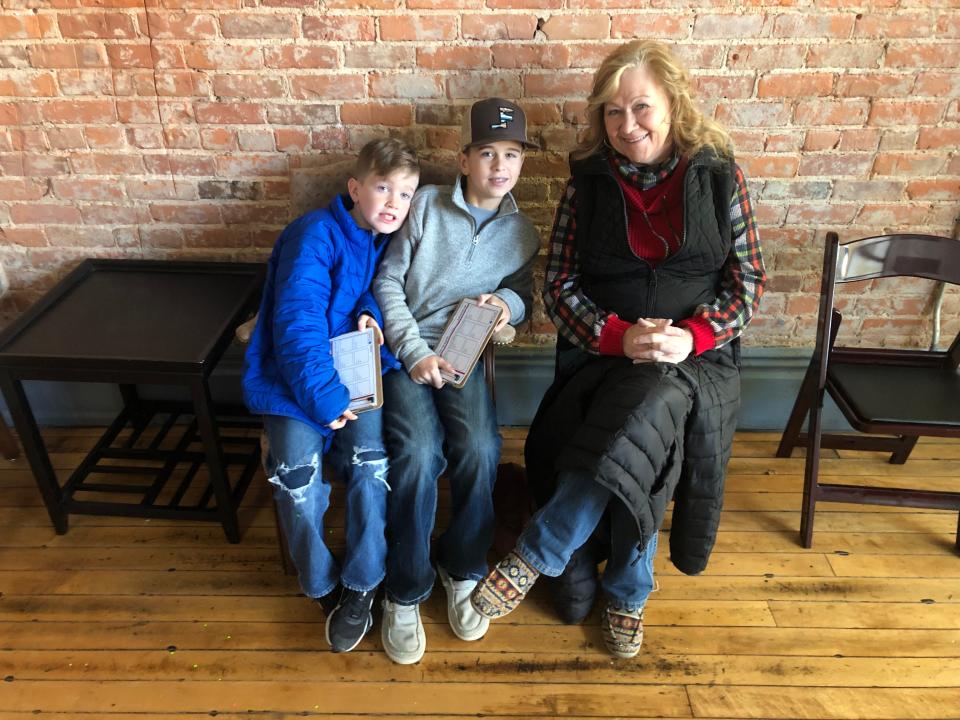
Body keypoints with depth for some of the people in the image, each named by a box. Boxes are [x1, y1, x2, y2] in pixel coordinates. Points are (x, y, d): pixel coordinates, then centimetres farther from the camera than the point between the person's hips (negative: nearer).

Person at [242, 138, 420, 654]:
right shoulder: (315, 235, -11)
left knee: (372, 458, -22)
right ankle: (321, 584, 5)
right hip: (296, 374, -3)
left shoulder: (388, 241, 9)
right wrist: (324, 394, -27)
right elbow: (298, 321, -19)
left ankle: (361, 584, -1)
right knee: (296, 470, -23)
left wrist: (370, 312, -7)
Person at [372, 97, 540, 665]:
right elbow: (388, 282, 0)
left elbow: (524, 295, 19)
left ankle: (462, 569, 2)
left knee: (480, 451, -26)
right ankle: (406, 592, -5)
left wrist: (509, 301, -7)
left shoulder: (523, 233, 10)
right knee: (419, 454, -26)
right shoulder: (426, 206, 2)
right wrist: (415, 352, -11)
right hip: (407, 350, -2)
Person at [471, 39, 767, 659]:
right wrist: (619, 337, -17)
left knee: (651, 406, -34)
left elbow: (748, 281, 4)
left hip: (697, 357, 0)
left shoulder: (719, 176, 4)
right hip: (603, 354, 1)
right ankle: (629, 595, -5)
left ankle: (535, 556, -22)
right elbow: (559, 288, 2)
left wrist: (692, 336, -15)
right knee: (642, 445, -29)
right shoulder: (589, 183, 4)